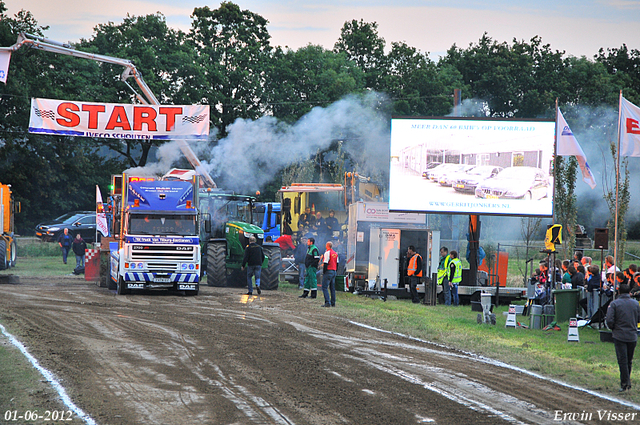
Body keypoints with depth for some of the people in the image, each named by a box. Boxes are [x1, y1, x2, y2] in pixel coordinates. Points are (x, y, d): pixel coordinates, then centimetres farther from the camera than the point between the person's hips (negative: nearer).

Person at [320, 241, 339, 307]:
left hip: (328, 271, -8)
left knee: (324, 287, -7)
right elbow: (337, 263, 17)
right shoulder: (335, 253, 13)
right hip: (334, 271, 8)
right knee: (332, 288, 12)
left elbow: (325, 263, -16)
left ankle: (327, 302, -17)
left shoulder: (327, 253, -12)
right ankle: (333, 303, 12)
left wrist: (324, 272, -10)